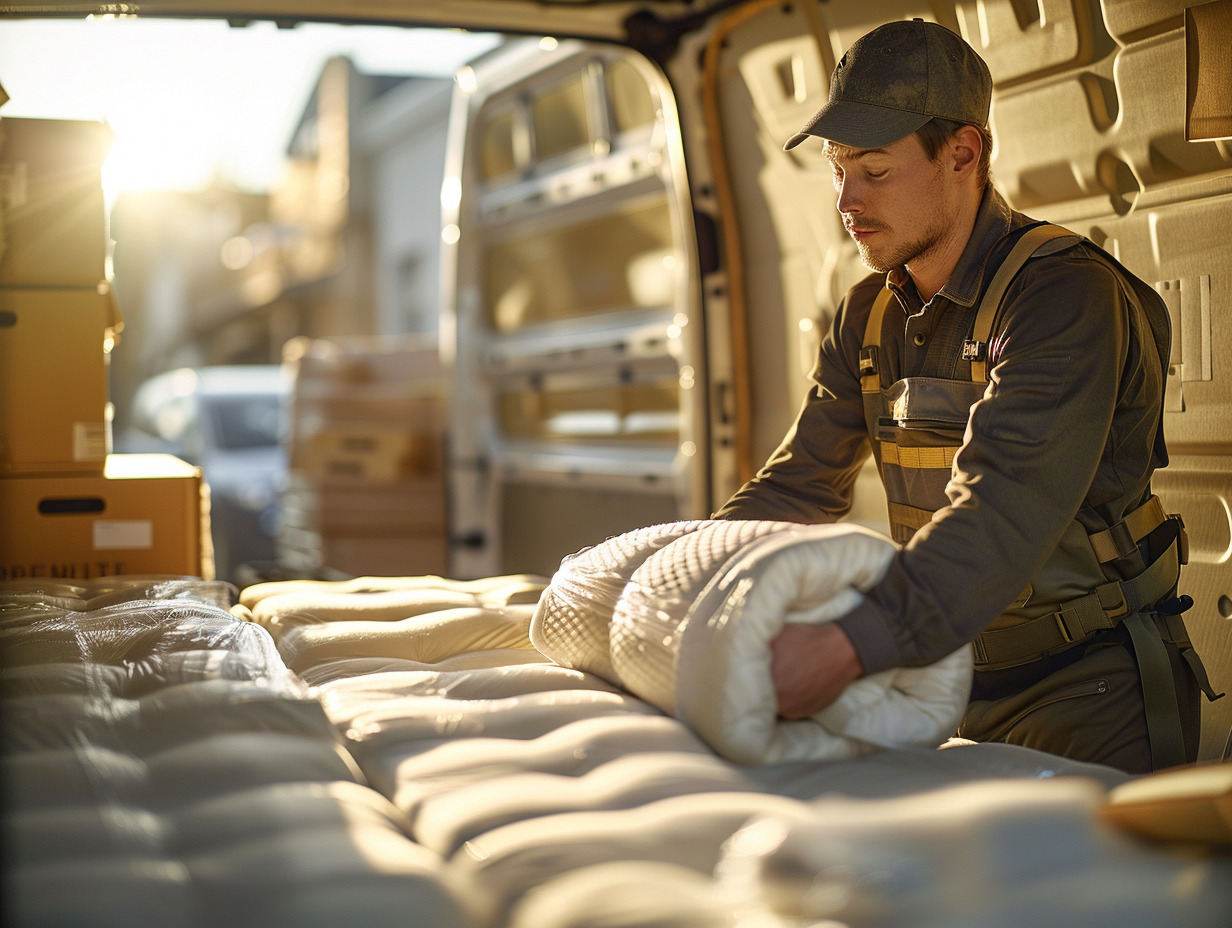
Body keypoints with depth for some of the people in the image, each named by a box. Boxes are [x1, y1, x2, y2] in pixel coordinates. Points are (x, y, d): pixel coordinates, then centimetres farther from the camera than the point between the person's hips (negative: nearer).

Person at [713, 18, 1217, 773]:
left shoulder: (1065, 294, -21)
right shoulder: (870, 317, 5)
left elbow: (1006, 517, -35)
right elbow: (798, 486, 9)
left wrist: (853, 642, -48)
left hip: (1094, 691, -6)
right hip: (959, 678, 7)